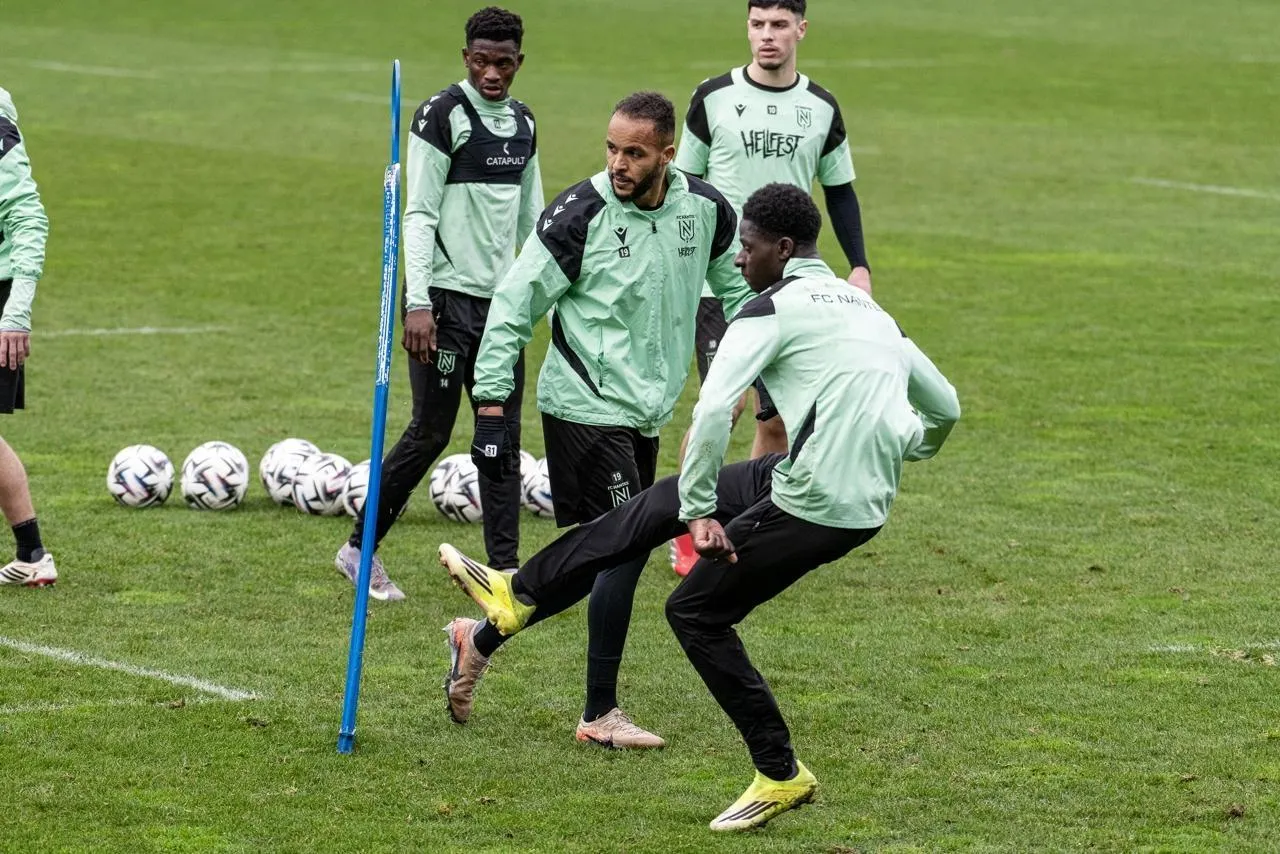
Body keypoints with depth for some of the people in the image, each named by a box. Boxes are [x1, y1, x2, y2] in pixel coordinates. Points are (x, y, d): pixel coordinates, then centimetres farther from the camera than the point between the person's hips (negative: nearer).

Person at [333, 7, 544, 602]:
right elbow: (419, 214, -13)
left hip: (500, 299, 7)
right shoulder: (443, 115, -10)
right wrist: (418, 303, -20)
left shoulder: (523, 123, 12)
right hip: (446, 297, -7)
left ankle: (505, 568, 6)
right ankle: (360, 548, 10)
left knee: (503, 432, 4)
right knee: (431, 431, -4)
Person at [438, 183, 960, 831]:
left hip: (812, 505, -9)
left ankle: (781, 776, 13)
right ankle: (520, 595, 22)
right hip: (869, 504, 9)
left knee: (695, 612, 8)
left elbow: (713, 410, -18)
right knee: (665, 498, 17)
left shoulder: (773, 309, -6)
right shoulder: (868, 310, 18)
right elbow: (944, 408, 26)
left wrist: (700, 513, -12)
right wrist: (886, 460, 41)